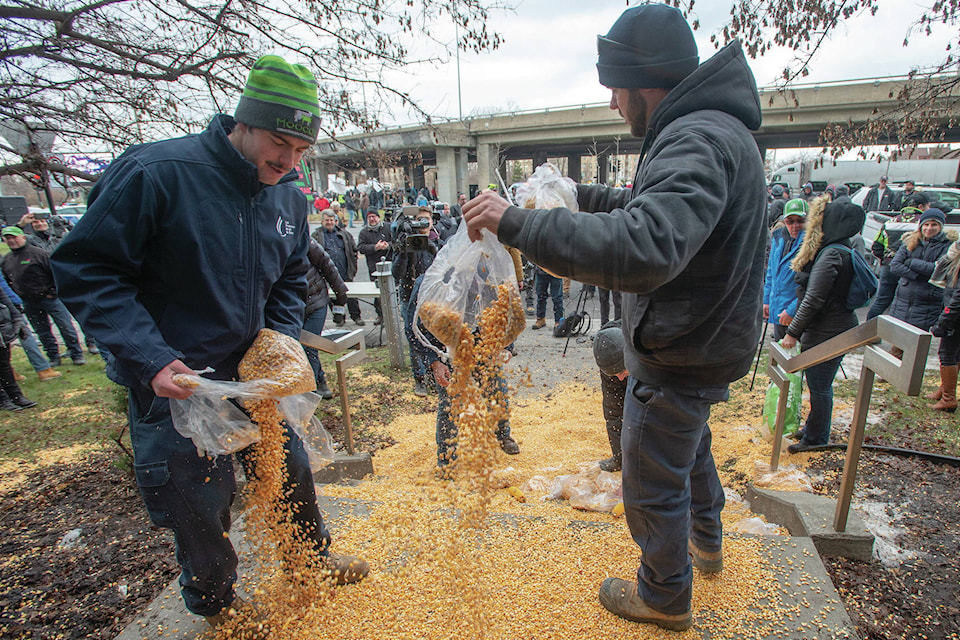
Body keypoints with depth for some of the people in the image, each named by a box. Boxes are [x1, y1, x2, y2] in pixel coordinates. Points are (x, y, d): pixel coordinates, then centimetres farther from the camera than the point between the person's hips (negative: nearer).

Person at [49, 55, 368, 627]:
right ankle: (216, 604, 41)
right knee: (200, 502, 10)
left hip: (253, 371, 6)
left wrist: (282, 339, -5)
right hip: (174, 381, -5)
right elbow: (86, 270, -17)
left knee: (291, 469, 19)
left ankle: (312, 558, 48)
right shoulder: (157, 173, -20)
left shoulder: (290, 198, -1)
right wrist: (149, 358, -26)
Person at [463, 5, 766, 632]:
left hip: (680, 360, -10)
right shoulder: (714, 131, 8)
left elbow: (645, 248, -44)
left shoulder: (699, 140, -27)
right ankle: (705, 539, 57)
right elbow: (657, 206, 22)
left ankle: (665, 596, 37)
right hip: (704, 344, 11)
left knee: (653, 486, 10)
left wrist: (516, 221, -40)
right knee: (690, 444, 31)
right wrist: (585, 196, 14)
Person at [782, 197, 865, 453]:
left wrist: (794, 332, -17)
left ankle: (816, 438, 19)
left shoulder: (832, 255, -21)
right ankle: (812, 428, 36)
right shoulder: (840, 250, 10)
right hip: (829, 329, 9)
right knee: (819, 384, 21)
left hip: (828, 333, -9)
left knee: (819, 387, 4)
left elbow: (813, 300, -22)